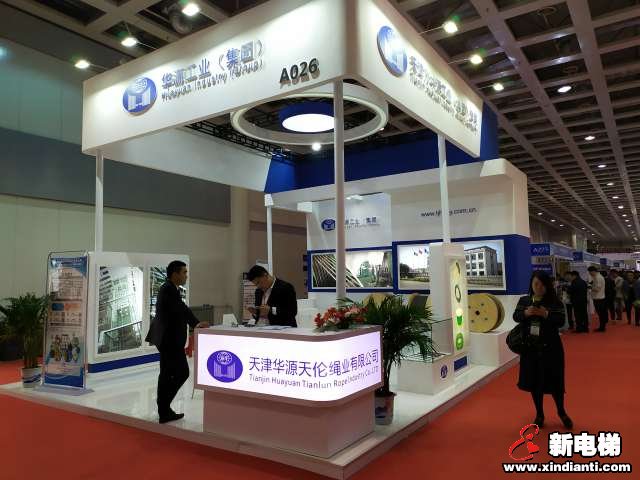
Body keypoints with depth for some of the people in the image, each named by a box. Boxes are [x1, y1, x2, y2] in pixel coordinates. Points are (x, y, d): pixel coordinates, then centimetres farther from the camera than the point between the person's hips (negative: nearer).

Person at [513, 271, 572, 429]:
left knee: (554, 381, 6)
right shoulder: (524, 301, 2)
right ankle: (539, 414, 28)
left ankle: (561, 412, 32)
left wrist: (546, 314, -28)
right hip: (530, 347, 2)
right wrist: (526, 313, -23)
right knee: (534, 381, 10)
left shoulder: (555, 302, -5)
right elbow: (515, 317, -3)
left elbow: (561, 321, -11)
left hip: (550, 347, -2)